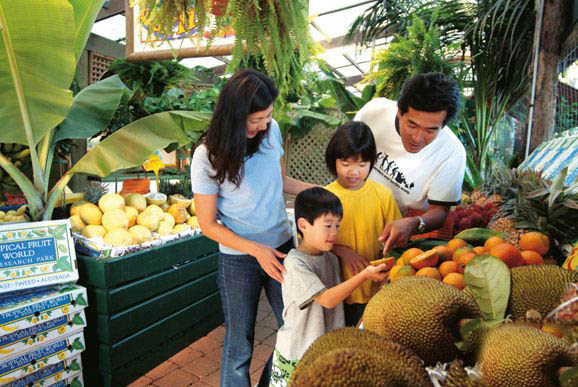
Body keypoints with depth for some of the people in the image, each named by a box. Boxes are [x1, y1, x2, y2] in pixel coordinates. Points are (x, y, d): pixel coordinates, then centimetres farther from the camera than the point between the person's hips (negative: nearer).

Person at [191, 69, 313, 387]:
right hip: (238, 258, -4)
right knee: (239, 347, 12)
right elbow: (208, 225, -10)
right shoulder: (207, 157, -16)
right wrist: (256, 250, -19)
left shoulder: (271, 130, -5)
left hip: (282, 246, 4)